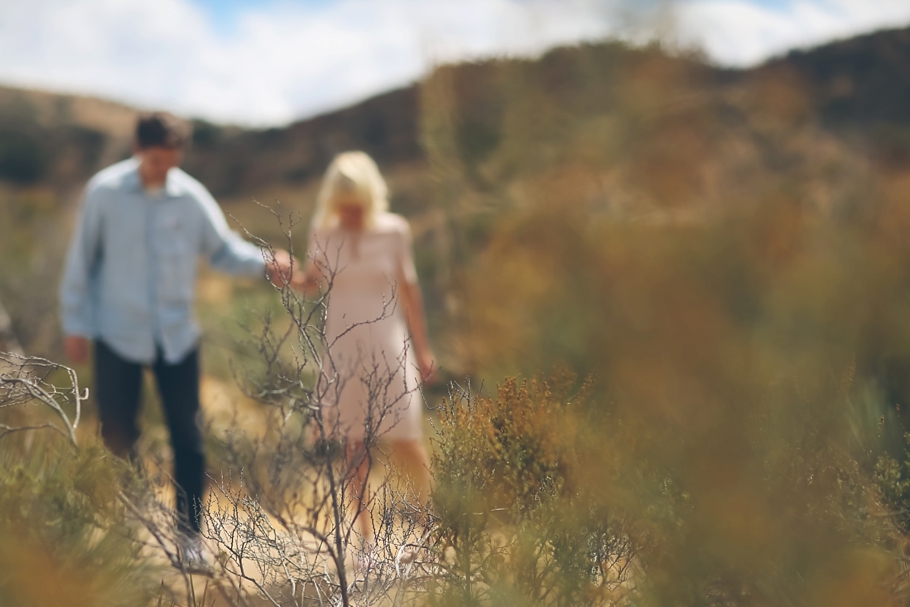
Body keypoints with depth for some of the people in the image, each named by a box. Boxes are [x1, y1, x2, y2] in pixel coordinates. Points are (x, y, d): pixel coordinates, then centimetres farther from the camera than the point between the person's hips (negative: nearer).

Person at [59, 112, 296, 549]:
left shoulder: (191, 197, -3)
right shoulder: (105, 192, -8)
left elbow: (223, 249, 4)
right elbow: (81, 259, -1)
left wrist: (265, 264, -15)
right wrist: (75, 324, 1)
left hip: (177, 335, 2)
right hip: (118, 336, -2)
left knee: (187, 437, 3)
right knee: (118, 439, 6)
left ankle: (190, 534, 13)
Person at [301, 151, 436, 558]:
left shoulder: (393, 230, -3)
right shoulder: (323, 233, 0)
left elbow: (408, 289, 4)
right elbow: (310, 287, 4)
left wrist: (423, 348, 6)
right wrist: (307, 277, -21)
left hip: (388, 347, -1)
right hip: (343, 348, 2)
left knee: (406, 441, -4)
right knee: (354, 442, 5)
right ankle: (366, 532, 12)